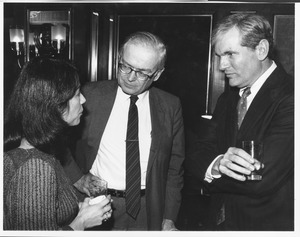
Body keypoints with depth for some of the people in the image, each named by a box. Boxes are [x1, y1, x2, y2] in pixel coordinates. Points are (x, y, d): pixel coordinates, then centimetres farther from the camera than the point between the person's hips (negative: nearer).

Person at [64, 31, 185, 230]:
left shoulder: (170, 107, -3)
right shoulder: (90, 95, -8)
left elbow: (175, 166, 1)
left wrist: (169, 218, -1)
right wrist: (75, 176, -10)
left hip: (147, 213, 1)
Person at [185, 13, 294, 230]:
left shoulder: (288, 98, -21)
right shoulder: (228, 98, 4)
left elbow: (261, 181, -27)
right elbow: (196, 157, -3)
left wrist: (211, 174, -11)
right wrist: (216, 165, -26)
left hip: (269, 224, -6)